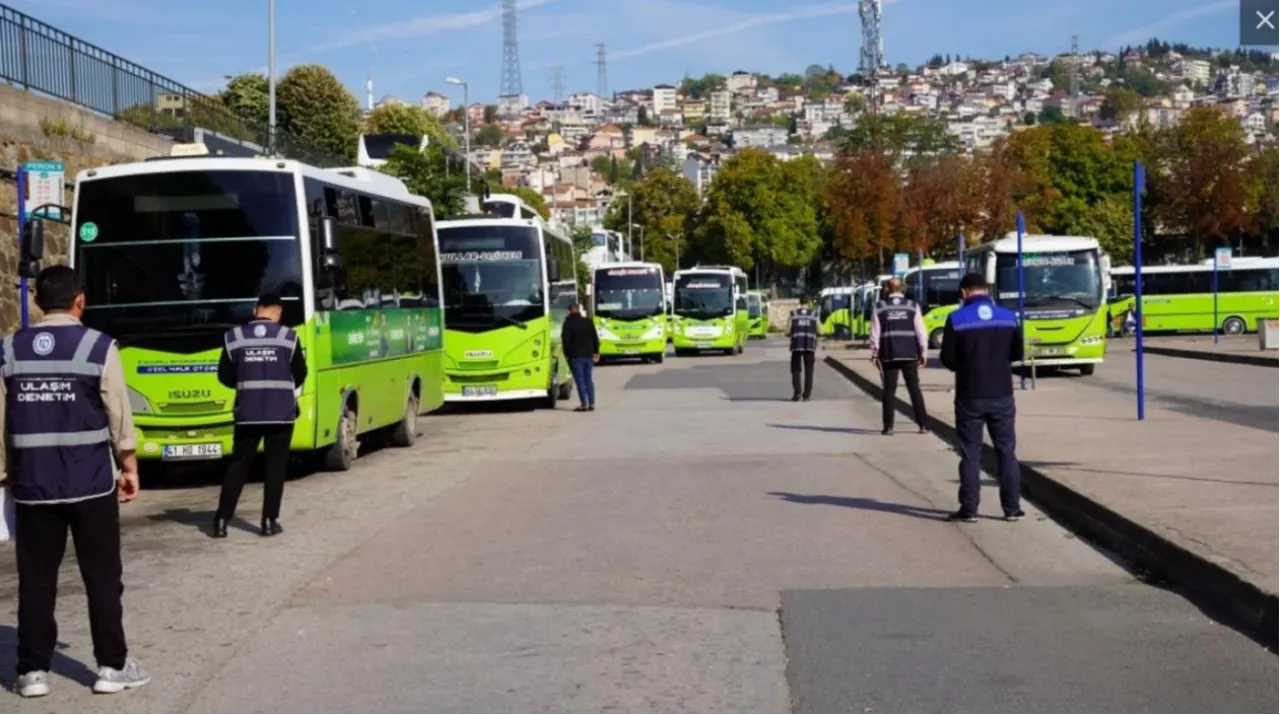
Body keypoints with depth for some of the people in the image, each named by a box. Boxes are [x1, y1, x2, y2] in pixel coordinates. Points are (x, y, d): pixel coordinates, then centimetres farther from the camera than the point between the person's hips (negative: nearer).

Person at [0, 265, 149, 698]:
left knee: (36, 580, 9)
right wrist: (129, 467, 7)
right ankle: (112, 666, 11)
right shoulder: (98, 346, -6)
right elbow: (119, 415, -4)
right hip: (91, 481, -2)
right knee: (102, 578, 7)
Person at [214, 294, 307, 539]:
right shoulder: (288, 337, -4)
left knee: (238, 466, 9)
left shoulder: (234, 337, -1)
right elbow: (300, 375, 3)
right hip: (281, 412, -1)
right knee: (275, 467, 6)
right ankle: (269, 521, 5)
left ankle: (221, 521, 7)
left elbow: (225, 376, 5)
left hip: (247, 413, 2)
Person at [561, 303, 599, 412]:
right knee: (589, 379, 10)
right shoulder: (588, 321, 8)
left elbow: (565, 339, -8)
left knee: (580, 380, -4)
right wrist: (596, 352, 16)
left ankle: (584, 404, -9)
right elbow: (595, 338, 10)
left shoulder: (568, 323, -6)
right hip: (588, 354, 5)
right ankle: (592, 404, 8)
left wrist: (567, 353, 2)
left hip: (576, 355, -5)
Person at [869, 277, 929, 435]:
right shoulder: (913, 306, 1)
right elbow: (920, 331, -1)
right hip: (909, 354, 1)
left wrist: (875, 352, 6)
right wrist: (923, 352, 5)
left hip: (889, 354, 0)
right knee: (914, 389, 8)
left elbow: (875, 333, -2)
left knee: (889, 390, 5)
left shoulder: (880, 307, 0)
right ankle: (922, 425, 6)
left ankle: (888, 426, 3)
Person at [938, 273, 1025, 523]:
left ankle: (969, 509, 5)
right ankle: (1012, 508, 11)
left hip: (970, 396, -2)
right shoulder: (1008, 317, 1)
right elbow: (1017, 353, 9)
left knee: (971, 453, 4)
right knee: (1006, 451, 10)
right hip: (1001, 393, 2)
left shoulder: (956, 319, -9)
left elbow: (948, 358, -7)